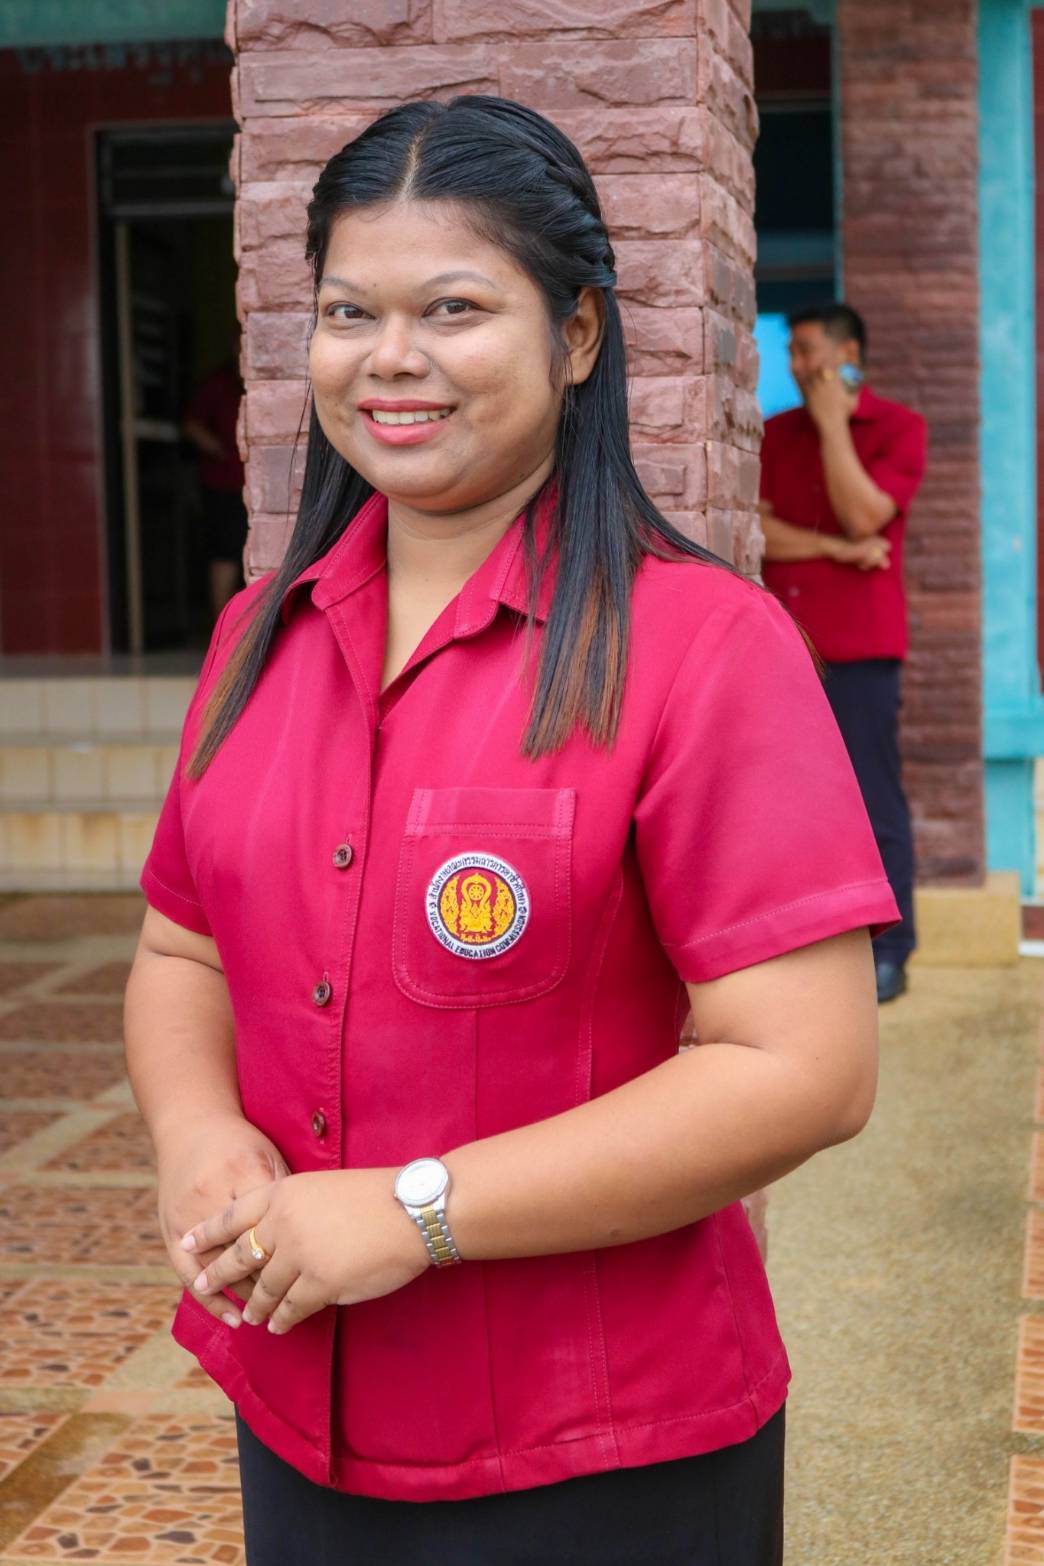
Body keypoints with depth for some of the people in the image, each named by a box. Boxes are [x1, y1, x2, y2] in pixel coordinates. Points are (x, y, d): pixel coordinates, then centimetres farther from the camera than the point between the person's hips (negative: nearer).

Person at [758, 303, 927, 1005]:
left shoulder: (899, 429, 1)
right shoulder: (776, 434, 13)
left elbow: (862, 516, -13)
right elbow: (754, 529, 2)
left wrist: (832, 423, -9)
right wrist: (837, 549, -10)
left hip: (860, 644, -4)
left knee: (873, 801, -3)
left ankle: (886, 955, 3)